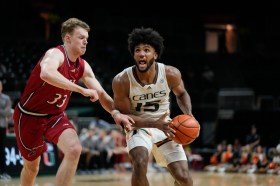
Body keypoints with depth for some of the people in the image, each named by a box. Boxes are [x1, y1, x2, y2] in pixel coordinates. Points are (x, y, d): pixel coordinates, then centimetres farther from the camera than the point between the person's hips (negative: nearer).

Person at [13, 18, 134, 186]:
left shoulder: (83, 67, -2)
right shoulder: (56, 54, -24)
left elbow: (101, 93, 3)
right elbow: (46, 73, -48)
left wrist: (115, 112, -18)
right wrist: (82, 90, -47)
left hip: (56, 116, 5)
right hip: (29, 116, -5)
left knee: (74, 150, -21)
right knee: (31, 168, 9)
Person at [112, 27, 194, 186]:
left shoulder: (171, 74, -17)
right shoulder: (121, 81, -24)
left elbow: (181, 94, 6)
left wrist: (188, 116, -14)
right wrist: (156, 124, -28)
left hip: (165, 125, 3)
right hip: (138, 126, -2)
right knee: (140, 163, -33)